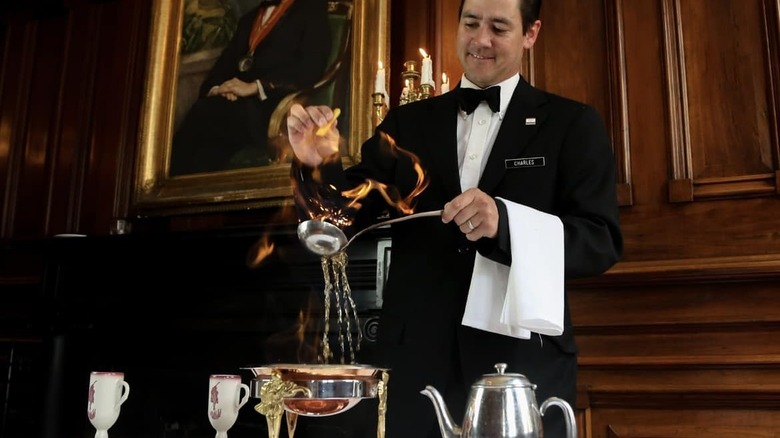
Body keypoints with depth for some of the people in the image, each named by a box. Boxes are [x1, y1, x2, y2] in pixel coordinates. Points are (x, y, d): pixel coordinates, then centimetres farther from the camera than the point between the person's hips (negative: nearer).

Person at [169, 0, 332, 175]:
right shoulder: (249, 17, 29)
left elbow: (312, 68, -7)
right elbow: (226, 61, 18)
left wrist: (255, 87, -16)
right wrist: (215, 89, -5)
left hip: (273, 107, -5)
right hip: (241, 105, 5)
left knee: (203, 113, -28)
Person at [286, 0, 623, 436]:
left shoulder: (572, 124, 1)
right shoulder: (407, 123, 8)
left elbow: (603, 241, -8)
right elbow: (348, 220, 4)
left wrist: (505, 221, -24)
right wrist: (319, 164, -16)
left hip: (524, 363, -1)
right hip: (415, 363, 2)